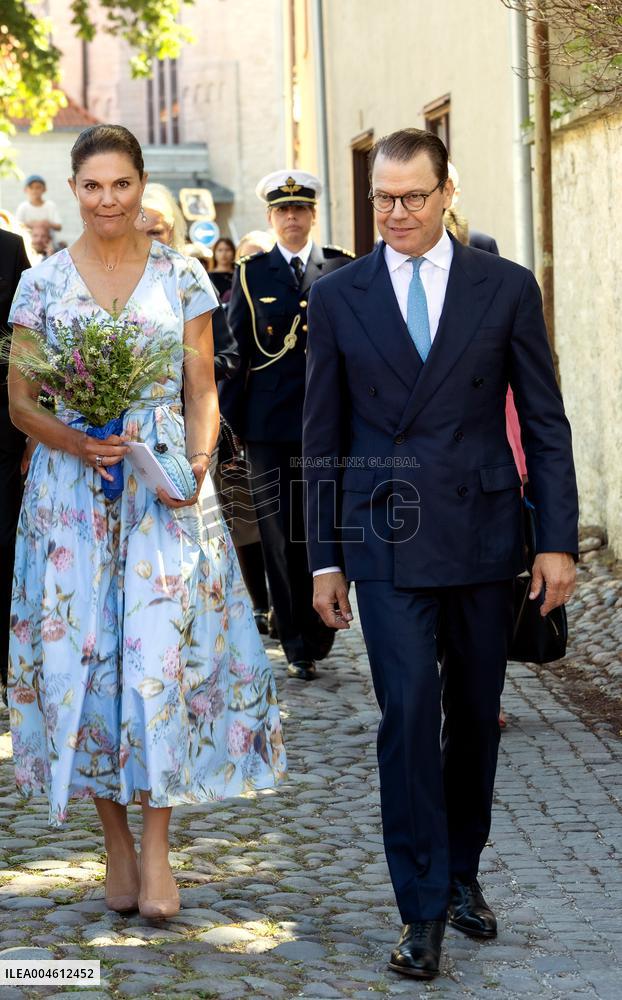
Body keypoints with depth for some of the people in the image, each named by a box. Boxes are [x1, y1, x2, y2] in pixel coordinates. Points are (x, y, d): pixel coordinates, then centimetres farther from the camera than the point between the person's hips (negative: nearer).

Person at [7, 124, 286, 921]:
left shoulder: (182, 277, 5)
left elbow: (204, 390, 6)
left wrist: (197, 462, -12)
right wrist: (73, 441, -14)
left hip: (164, 490, -1)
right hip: (71, 491, 1)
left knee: (161, 653, -11)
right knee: (82, 655, 0)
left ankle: (157, 846, -3)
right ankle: (116, 841, 13)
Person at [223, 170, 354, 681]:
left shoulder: (343, 269, 8)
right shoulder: (250, 272, 9)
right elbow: (235, 343, 8)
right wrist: (232, 411, 1)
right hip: (270, 423, 0)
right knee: (281, 537, 1)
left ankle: (317, 635, 14)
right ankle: (297, 645, 10)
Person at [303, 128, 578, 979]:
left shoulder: (507, 288, 2)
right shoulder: (337, 298, 3)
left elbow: (545, 423, 3)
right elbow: (323, 440, 7)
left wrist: (558, 541, -3)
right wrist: (324, 559, 4)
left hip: (483, 535, 1)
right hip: (388, 542, -1)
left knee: (475, 716, 10)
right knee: (408, 712, -9)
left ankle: (463, 874, 29)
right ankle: (423, 909, -1)